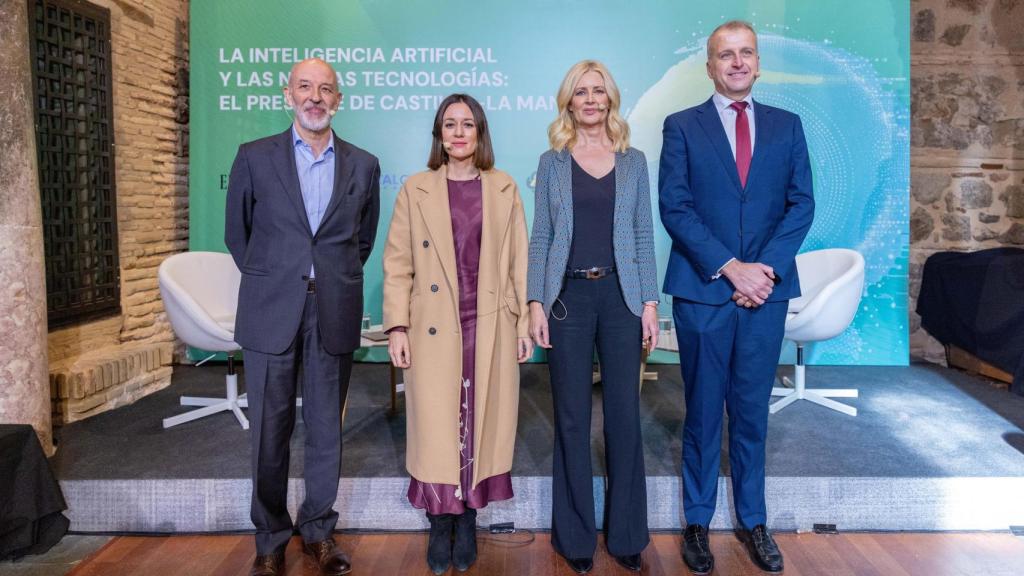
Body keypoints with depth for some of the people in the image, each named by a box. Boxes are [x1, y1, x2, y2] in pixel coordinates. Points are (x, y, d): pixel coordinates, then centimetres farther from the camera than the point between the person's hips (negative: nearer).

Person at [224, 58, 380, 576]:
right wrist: (268, 282, 12)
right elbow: (237, 234, 12)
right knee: (270, 430, 6)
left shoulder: (363, 166, 7)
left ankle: (318, 530, 25)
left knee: (326, 428, 9)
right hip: (271, 314, -1)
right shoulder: (255, 157, 4)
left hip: (334, 315, 1)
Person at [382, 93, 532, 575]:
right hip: (434, 329, -1)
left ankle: (467, 521, 21)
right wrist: (396, 327, -5)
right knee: (435, 427, 3)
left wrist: (524, 324, 2)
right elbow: (397, 265, 2)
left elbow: (519, 263, 7)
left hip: (491, 328, 1)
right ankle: (439, 525, 18)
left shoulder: (504, 189, 8)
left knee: (481, 424, 6)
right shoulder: (416, 189, 5)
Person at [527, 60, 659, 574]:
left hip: (621, 295, 1)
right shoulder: (552, 163, 7)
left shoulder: (633, 161, 9)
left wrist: (650, 303, -1)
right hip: (569, 296, -1)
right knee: (572, 416, 5)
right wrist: (536, 303, -5)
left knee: (624, 413, 4)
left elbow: (644, 236, 6)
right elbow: (540, 237, 3)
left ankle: (627, 534, 20)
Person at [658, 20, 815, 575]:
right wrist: (729, 268, -14)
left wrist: (766, 268, -10)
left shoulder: (787, 126, 11)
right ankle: (697, 523, 21)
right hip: (702, 290, -2)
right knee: (703, 413, 7)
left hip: (766, 288, 2)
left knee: (753, 411, 11)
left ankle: (753, 521, 26)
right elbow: (674, 207, -6)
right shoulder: (682, 126, 3)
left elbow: (802, 204, 5)